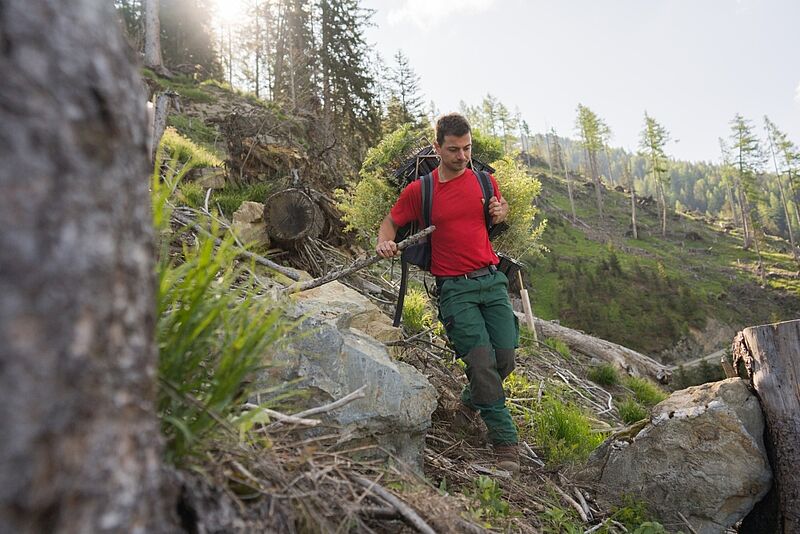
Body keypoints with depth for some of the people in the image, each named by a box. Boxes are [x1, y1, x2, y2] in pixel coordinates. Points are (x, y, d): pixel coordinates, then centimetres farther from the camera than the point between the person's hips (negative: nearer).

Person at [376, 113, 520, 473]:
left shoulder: (484, 180, 8)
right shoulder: (419, 190, -2)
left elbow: (502, 206, 27)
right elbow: (390, 222, 8)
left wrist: (501, 211, 3)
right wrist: (384, 242, -14)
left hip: (492, 280, 4)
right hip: (455, 288, -4)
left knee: (505, 358, 1)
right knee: (482, 361, -12)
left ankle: (472, 400, 32)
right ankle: (505, 441, 2)